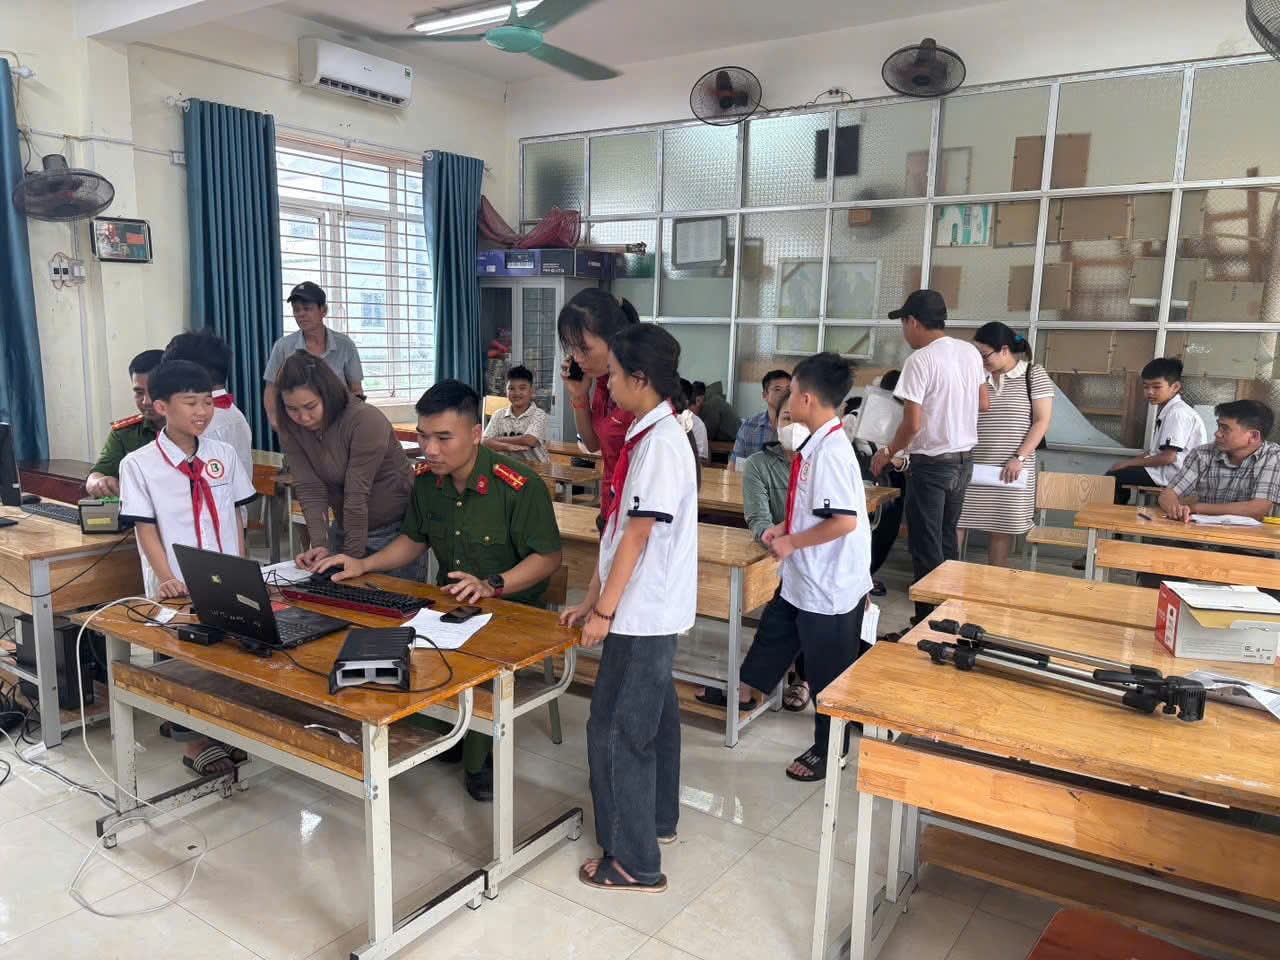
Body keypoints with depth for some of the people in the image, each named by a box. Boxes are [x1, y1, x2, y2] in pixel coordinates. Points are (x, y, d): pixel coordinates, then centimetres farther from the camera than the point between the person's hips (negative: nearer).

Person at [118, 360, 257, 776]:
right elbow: (146, 529, -8)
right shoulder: (139, 464, -5)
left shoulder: (223, 454, 6)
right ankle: (195, 737, 16)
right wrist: (166, 578, -19)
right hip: (178, 588, -3)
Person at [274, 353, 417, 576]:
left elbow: (357, 493, -24)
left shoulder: (367, 421, -22)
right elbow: (309, 489, -12)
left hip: (396, 530, -5)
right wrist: (320, 544, -23)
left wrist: (353, 556, -23)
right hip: (345, 527, 5)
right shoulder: (290, 429, -5)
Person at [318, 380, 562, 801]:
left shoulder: (519, 486, -20)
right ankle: (444, 734, 7)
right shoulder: (427, 483, 1)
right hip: (450, 604, 6)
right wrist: (363, 565, 1)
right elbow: (414, 540, 16)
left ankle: (478, 758, -1)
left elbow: (548, 557, -15)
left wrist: (491, 585, -29)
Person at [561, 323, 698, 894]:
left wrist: (605, 611, -16)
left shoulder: (660, 443, -21)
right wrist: (592, 598, 13)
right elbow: (618, 529, 11)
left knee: (615, 730, -1)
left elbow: (637, 536, -22)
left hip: (643, 612, -10)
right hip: (649, 611, 10)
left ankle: (634, 862, 12)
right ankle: (657, 819, 40)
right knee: (652, 714, 22)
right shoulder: (648, 435, 9)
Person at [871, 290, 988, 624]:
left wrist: (887, 453, -5)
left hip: (931, 464, -8)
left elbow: (912, 424, -21)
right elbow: (984, 403, 14)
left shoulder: (921, 360, -19)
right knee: (947, 540, 19)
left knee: (926, 547, 1)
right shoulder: (970, 352, 4)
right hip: (964, 458, 8)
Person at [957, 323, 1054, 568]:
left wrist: (1019, 458, -13)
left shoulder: (1034, 374, -2)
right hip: (975, 466, 3)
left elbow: (1042, 422, -5)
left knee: (1002, 527, 4)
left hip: (1011, 469, -3)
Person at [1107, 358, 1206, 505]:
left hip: (1172, 474, -10)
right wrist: (1130, 463, 7)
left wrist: (1128, 463, -16)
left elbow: (1168, 456, -23)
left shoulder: (1178, 412, -18)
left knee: (1113, 476, -15)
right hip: (1163, 468, 10)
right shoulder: (1165, 409, 13)